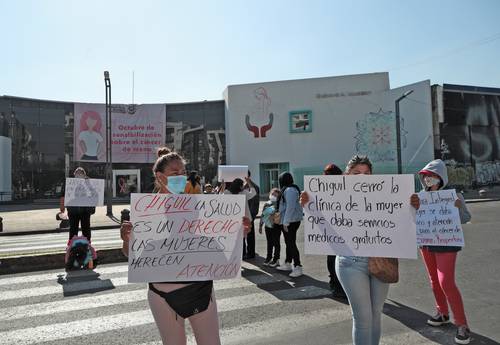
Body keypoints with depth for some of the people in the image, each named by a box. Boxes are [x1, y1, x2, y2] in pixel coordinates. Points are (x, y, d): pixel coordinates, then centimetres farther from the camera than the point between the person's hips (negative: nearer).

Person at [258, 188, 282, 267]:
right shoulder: (266, 204, 8)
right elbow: (262, 215, 12)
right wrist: (260, 226, 12)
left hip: (276, 226, -5)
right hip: (268, 226, 5)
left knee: (276, 243, 4)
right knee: (269, 243, 14)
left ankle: (276, 259, 15)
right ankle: (269, 258, 26)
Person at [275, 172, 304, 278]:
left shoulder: (289, 190, -17)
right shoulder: (289, 189, 14)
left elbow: (290, 207, -23)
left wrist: (285, 222, -21)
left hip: (291, 221, -10)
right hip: (290, 221, 10)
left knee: (291, 243, -7)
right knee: (289, 242, 17)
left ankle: (298, 267, -3)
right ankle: (287, 264, 29)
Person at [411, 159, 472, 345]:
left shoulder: (453, 194, -11)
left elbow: (465, 219, -7)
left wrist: (458, 208, -27)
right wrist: (414, 207, -17)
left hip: (446, 244, -5)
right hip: (426, 242, 5)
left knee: (446, 282, -11)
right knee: (434, 281, 15)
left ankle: (462, 324, 2)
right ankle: (442, 313, 33)